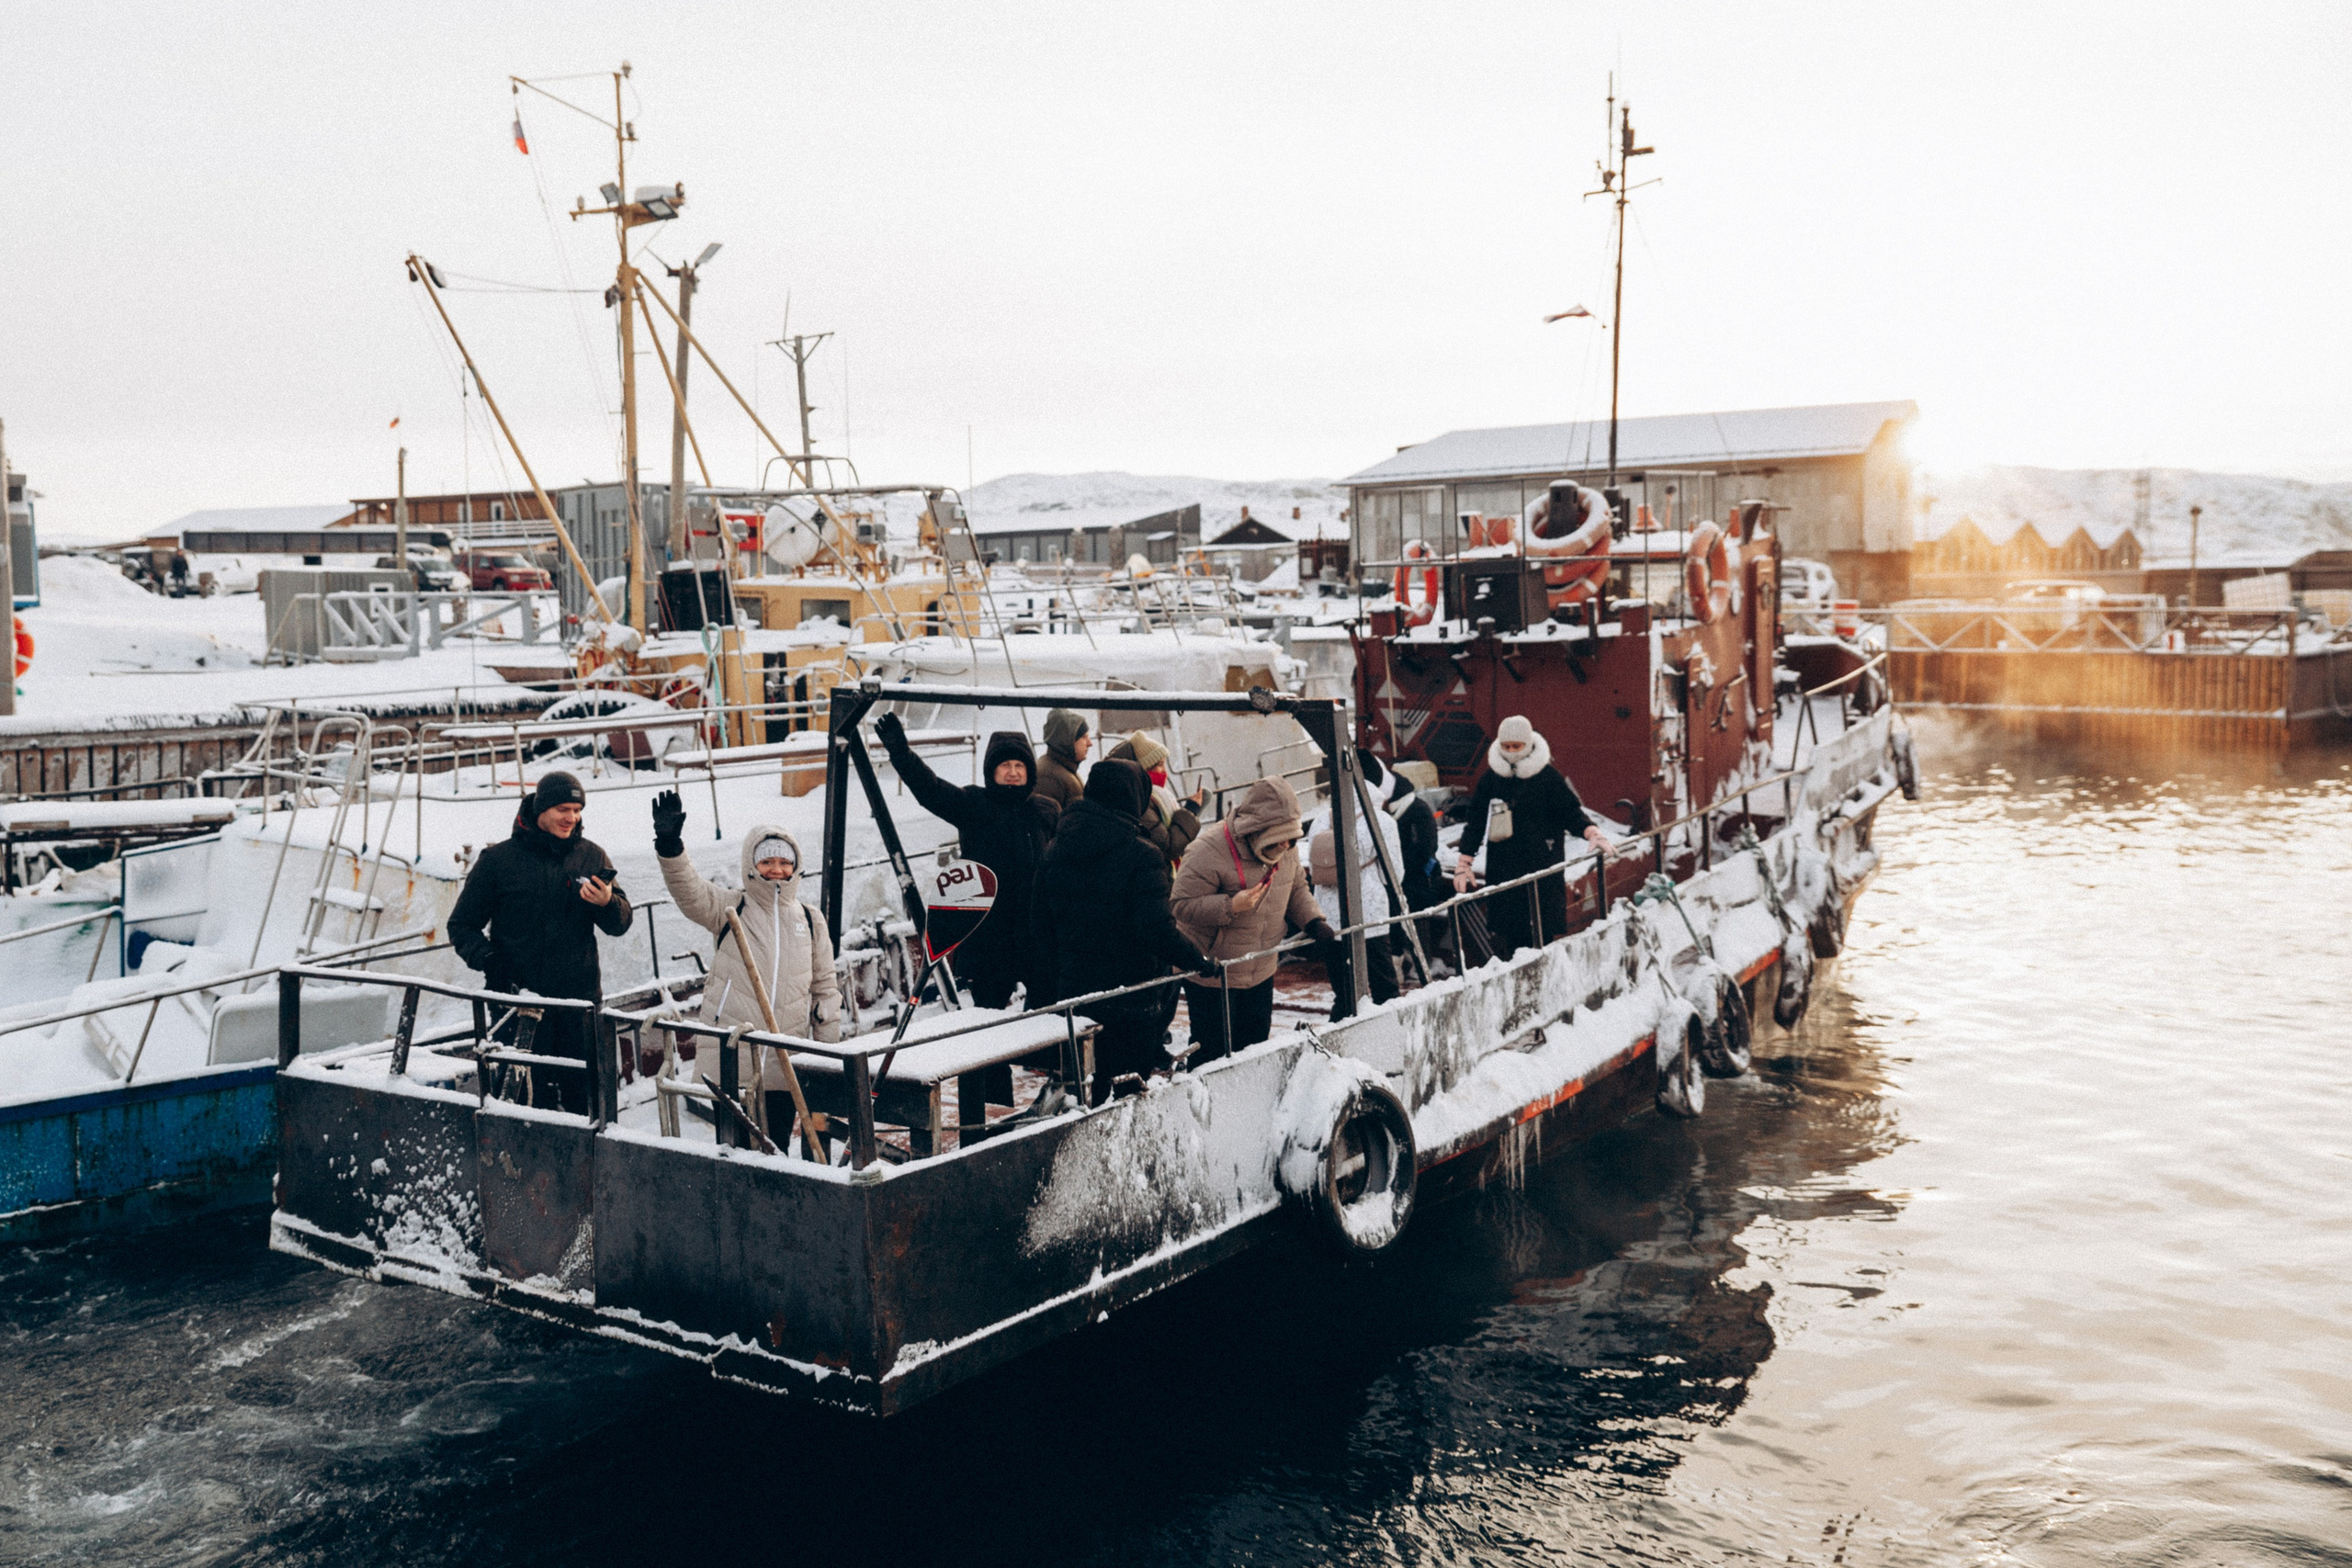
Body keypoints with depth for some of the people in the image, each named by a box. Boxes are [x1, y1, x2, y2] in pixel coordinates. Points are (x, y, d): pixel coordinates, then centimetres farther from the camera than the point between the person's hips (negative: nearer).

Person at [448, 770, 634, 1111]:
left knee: (585, 1094, 4)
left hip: (580, 999, 2)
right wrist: (487, 959, -11)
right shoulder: (499, 860, 0)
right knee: (534, 1097, -3)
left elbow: (620, 924, 5)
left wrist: (607, 903, -18)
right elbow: (462, 925, 7)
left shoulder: (591, 856, 7)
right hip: (518, 996, -2)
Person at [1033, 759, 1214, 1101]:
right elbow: (1157, 928, -21)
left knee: (1088, 1086, 18)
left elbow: (1040, 924, 8)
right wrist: (1200, 962, -9)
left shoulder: (1054, 851, 3)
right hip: (1131, 991, -5)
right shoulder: (1141, 856, -16)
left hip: (1074, 988, 6)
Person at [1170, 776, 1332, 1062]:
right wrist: (1231, 906, -34)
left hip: (1261, 973, 7)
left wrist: (1314, 923, -2)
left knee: (1256, 1041, 19)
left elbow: (1297, 890, 15)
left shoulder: (1287, 850, -2)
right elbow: (1182, 906, -24)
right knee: (1213, 1052, 0)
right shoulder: (1209, 852, -25)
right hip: (1212, 974, -7)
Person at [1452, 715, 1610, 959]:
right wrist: (1463, 864, 8)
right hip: (1502, 868, 2)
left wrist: (1591, 833, -17)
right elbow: (1475, 823, 12)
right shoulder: (1490, 779, 7)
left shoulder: (1547, 776, -1)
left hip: (1542, 866, -2)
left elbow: (1571, 813, 2)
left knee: (1542, 930, -3)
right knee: (1506, 935, 0)